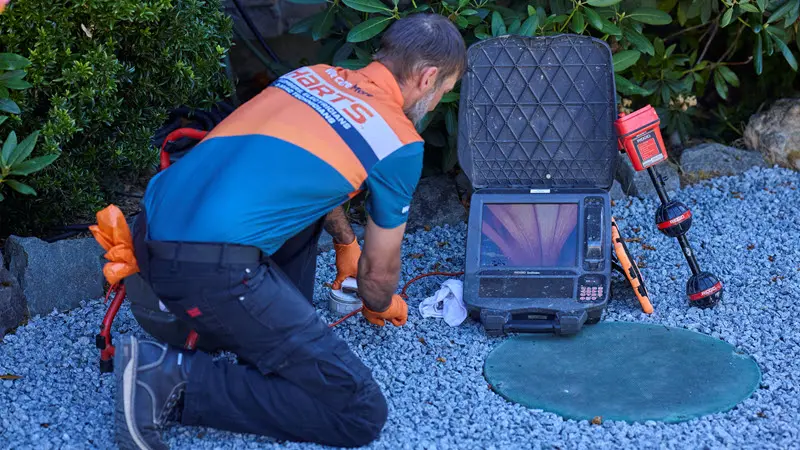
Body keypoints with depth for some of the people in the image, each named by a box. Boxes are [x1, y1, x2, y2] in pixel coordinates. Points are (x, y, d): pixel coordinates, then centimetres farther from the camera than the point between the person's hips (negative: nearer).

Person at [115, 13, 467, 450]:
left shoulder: (311, 75, 20)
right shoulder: (401, 145, 1)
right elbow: (379, 270, 16)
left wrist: (345, 240, 56)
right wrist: (381, 305, 39)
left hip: (150, 231, 9)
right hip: (212, 269, -9)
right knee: (361, 413, -4)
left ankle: (287, 326, 24)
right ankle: (176, 379, -8)